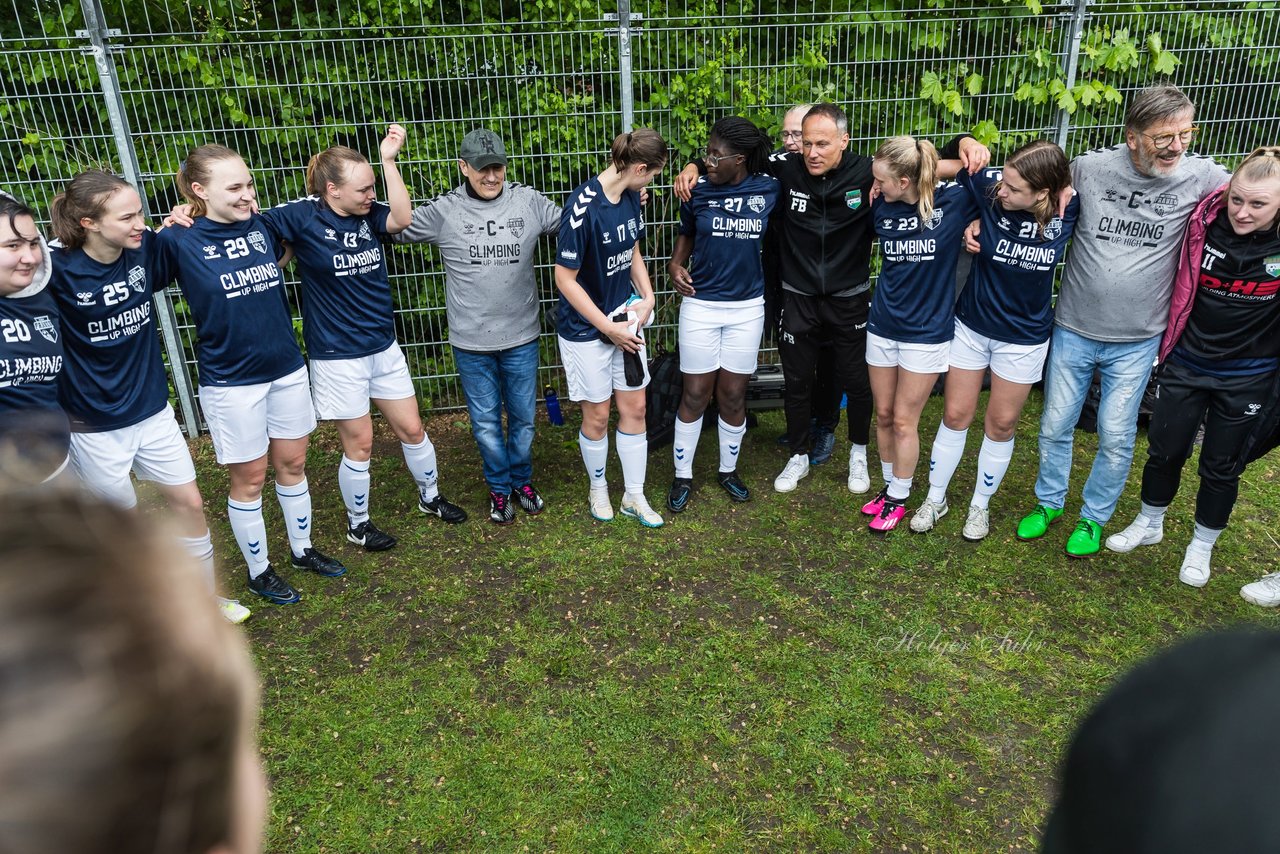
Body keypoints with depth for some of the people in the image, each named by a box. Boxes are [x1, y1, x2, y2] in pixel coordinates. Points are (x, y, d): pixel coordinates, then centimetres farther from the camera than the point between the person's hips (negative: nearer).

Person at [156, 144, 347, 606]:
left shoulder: (263, 227, 1)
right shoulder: (180, 241, -12)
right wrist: (167, 230, -17)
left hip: (287, 369, 5)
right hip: (230, 381, -4)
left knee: (292, 464, 17)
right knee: (249, 480, 9)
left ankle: (303, 549, 36)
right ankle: (259, 570, 28)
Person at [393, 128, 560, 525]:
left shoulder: (529, 202, -3)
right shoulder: (443, 211, -6)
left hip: (521, 337, 1)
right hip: (471, 343, -1)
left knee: (523, 417, 15)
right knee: (486, 421, 11)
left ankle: (522, 481, 39)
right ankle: (499, 488, 33)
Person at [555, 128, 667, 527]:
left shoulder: (630, 198, -2)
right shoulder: (583, 207, -24)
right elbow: (565, 278, -21)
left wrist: (647, 296, -3)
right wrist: (609, 328, -18)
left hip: (625, 319, 7)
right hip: (586, 328, -6)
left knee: (634, 408, 11)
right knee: (597, 415, 8)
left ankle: (634, 495, 26)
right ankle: (598, 488, 34)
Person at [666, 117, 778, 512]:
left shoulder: (769, 191, -3)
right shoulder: (698, 192, -3)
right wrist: (675, 264, -7)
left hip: (747, 308, 1)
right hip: (700, 306, 0)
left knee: (732, 396, 9)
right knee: (695, 395, 4)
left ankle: (728, 470, 29)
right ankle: (682, 476, 19)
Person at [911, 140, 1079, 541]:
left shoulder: (1070, 209, -18)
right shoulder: (988, 188, -21)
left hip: (1023, 338, 0)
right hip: (971, 326, 0)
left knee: (1001, 424, 13)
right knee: (955, 416, 10)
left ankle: (980, 505, 34)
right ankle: (935, 499, 30)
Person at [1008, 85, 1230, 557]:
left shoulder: (1201, 177, -7)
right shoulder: (1089, 168, -8)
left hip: (1136, 341, 0)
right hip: (1073, 330, 1)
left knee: (1116, 438, 7)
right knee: (1055, 426, 13)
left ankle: (1093, 517, 31)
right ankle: (1049, 501, 36)